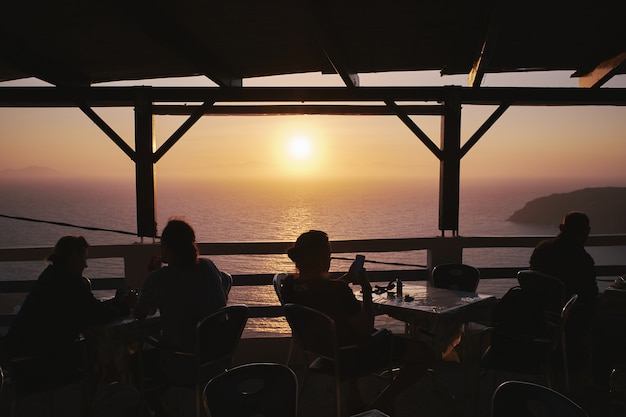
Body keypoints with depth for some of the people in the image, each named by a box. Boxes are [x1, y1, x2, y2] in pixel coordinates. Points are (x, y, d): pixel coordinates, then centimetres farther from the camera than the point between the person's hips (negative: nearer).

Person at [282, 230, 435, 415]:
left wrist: (346, 279, 10)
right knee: (425, 354, -2)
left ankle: (352, 396, 39)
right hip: (353, 354, -8)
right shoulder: (338, 291, -34)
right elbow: (367, 329, -23)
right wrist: (367, 289, -15)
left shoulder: (290, 284, -10)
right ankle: (379, 405, 7)